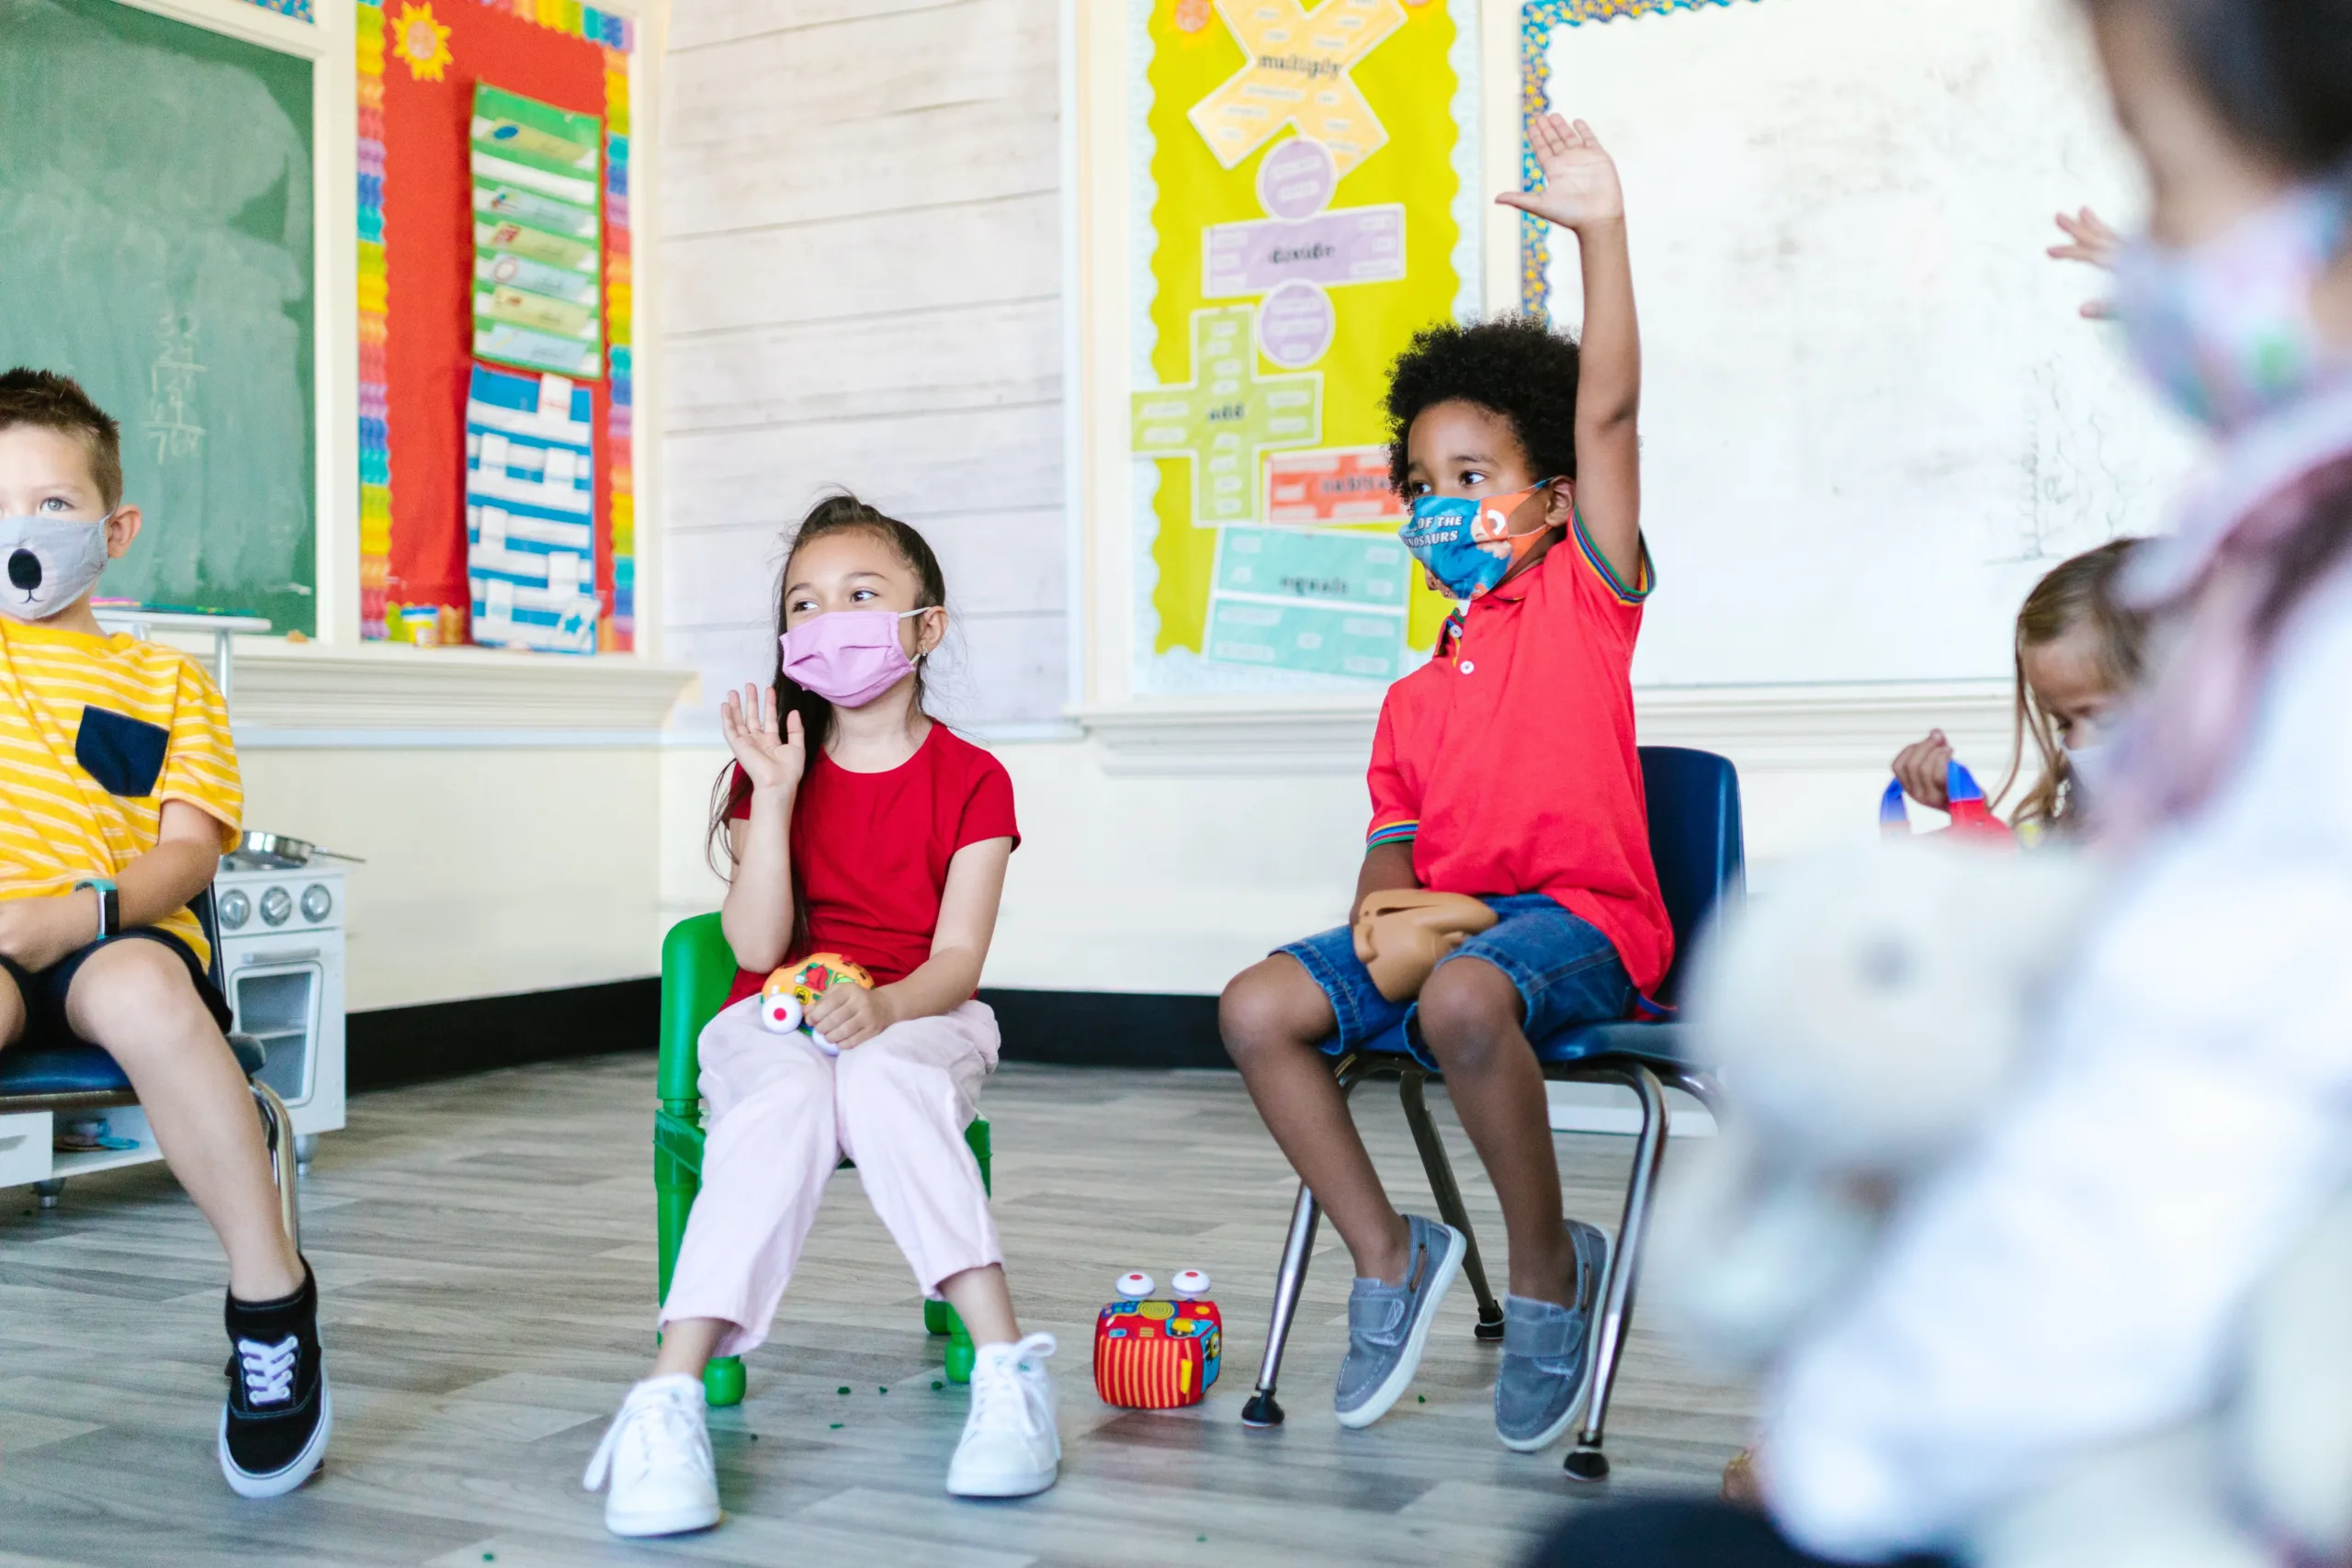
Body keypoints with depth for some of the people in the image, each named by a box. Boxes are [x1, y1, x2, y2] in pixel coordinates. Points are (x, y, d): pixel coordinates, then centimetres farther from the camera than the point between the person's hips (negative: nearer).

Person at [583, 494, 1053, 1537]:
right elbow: (757, 948, -7)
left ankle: (1007, 1372, -39)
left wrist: (880, 1007, -29)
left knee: (883, 1083, -37)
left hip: (918, 1019, -1)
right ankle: (668, 1408, -45)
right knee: (785, 1104, -35)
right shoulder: (771, 765, 6)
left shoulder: (970, 781, 2)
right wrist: (775, 795, -15)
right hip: (775, 1020, 1)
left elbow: (957, 958, -8)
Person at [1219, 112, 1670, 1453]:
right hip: (1446, 922, 7)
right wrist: (1386, 906, -7)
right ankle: (1391, 1259, -1)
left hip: (1578, 919, -7)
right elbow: (1395, 843, 18)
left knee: (1461, 999, -37)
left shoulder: (1584, 596, 3)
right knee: (1260, 1007, -12)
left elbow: (1607, 413, -8)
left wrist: (1603, 232, -16)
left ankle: (1550, 1272, -14)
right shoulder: (1415, 696, 21)